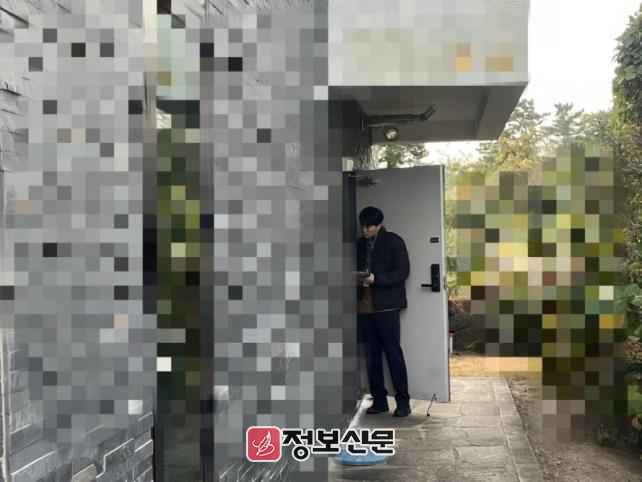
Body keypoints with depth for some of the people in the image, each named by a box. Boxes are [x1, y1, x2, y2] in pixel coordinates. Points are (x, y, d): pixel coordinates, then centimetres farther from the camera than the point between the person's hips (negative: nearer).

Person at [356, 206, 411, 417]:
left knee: (393, 353, -3)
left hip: (386, 306, -5)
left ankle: (403, 401, 3)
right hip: (364, 307, 5)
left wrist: (376, 279, -20)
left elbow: (402, 271, -9)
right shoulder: (359, 244, 14)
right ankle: (379, 400, 15)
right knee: (372, 355, 8)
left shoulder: (393, 241, -2)